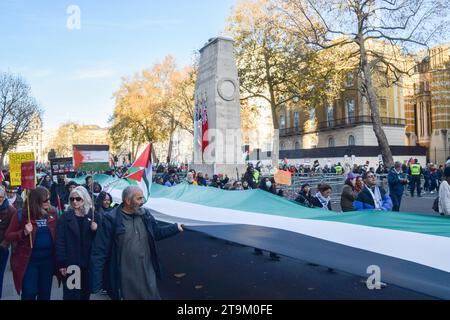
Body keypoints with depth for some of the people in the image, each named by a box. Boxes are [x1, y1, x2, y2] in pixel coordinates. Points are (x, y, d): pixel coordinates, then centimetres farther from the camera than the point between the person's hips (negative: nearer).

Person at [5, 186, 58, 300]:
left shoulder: (53, 212, -1)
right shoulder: (22, 214, -8)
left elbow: (58, 233, 7)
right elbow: (8, 236, -4)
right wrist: (24, 233, -21)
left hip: (48, 259, 2)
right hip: (29, 260, -2)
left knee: (45, 293, 15)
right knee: (29, 294, 4)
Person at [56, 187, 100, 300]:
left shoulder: (93, 216, 2)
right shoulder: (65, 217, -2)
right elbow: (60, 241, -6)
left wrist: (95, 230, -16)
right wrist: (61, 263, -11)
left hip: (88, 263, 2)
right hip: (70, 263, -2)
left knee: (85, 293, 13)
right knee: (71, 294, 4)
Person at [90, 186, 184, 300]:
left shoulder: (145, 214, 1)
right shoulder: (111, 219, -14)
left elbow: (157, 232, 15)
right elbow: (99, 252, -12)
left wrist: (176, 227, 1)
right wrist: (95, 284, -13)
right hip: (125, 280, -4)